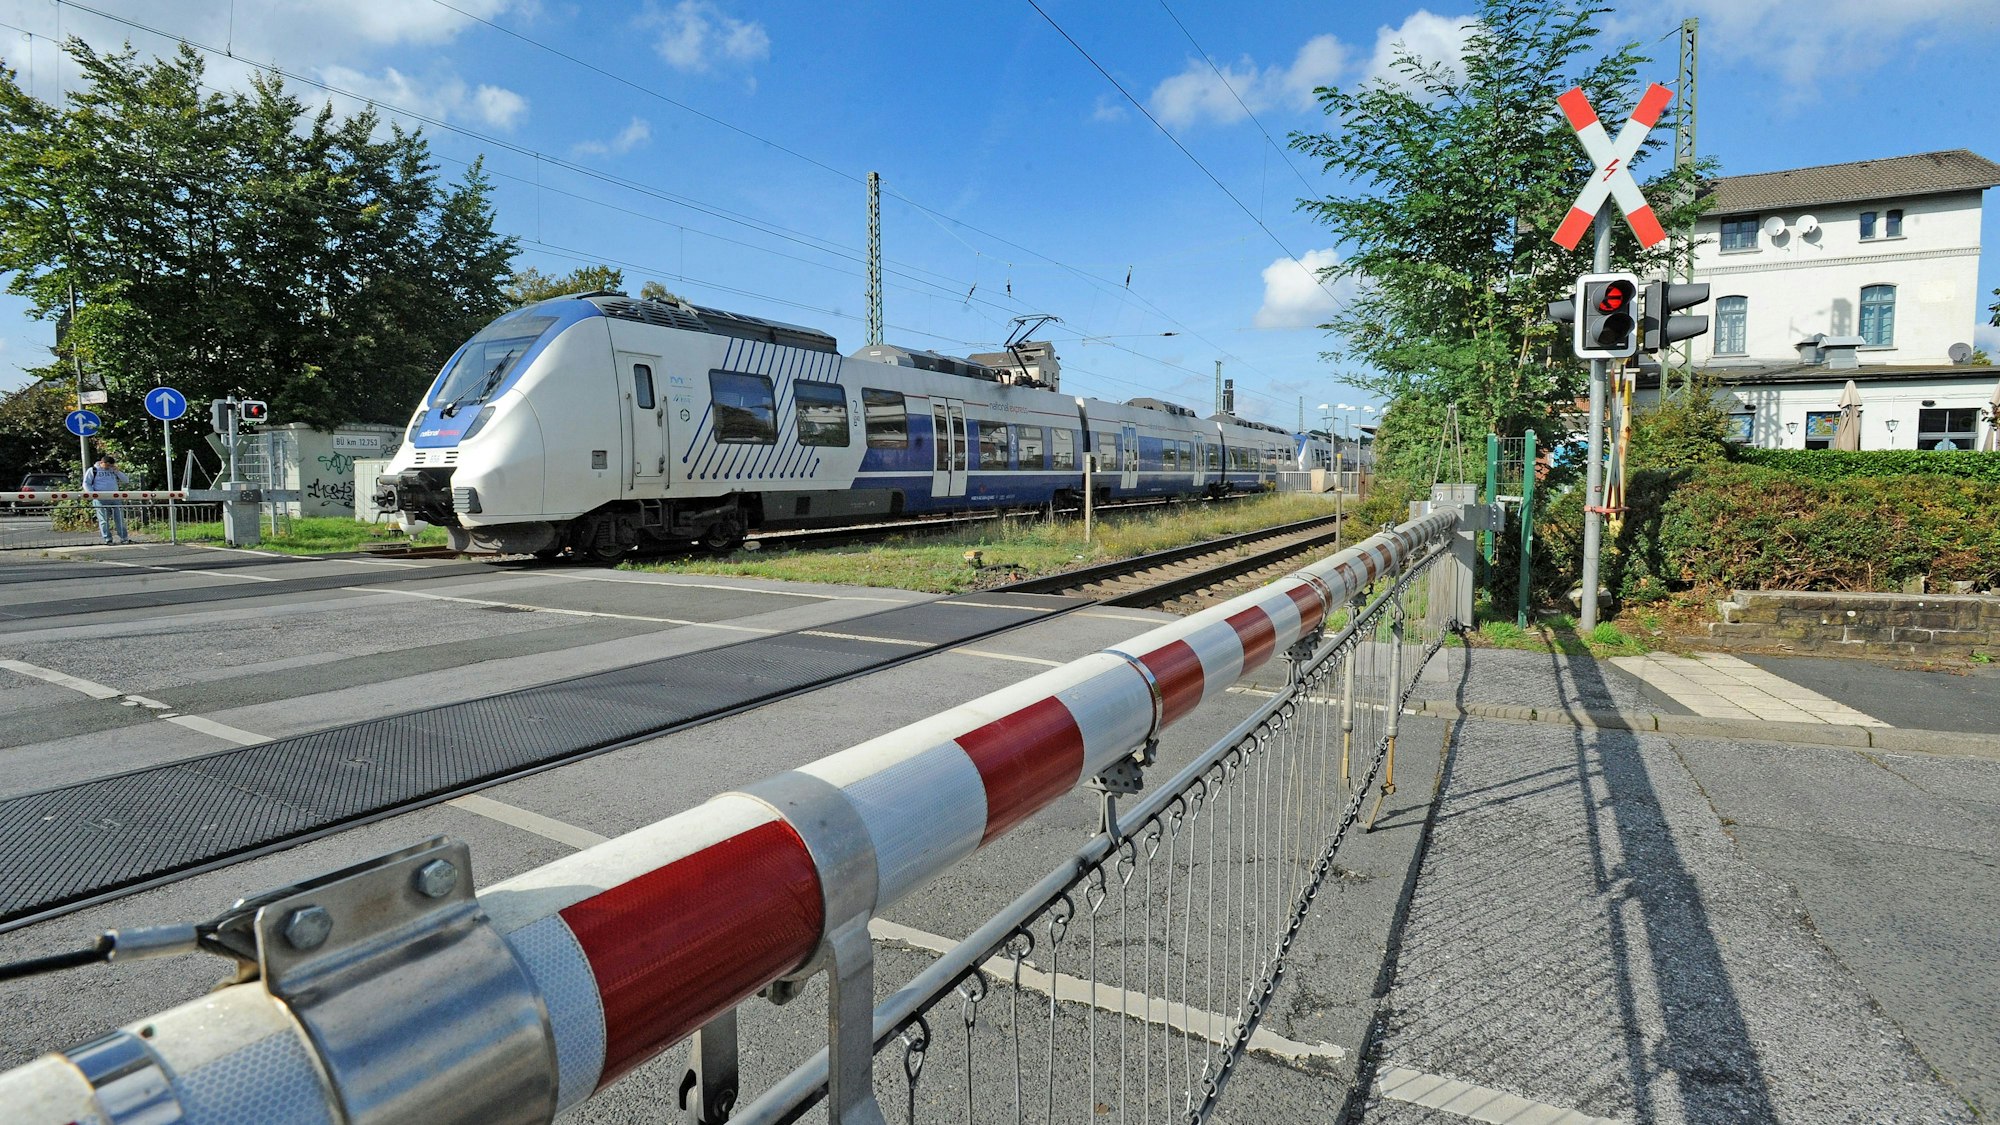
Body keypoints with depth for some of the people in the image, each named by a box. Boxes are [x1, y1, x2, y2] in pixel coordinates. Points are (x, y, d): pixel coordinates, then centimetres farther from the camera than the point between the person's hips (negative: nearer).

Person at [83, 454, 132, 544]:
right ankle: (107, 539, -1)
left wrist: (117, 471, 1)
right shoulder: (93, 470, 7)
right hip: (101, 499, -3)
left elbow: (126, 480, 13)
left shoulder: (113, 471, 18)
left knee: (120, 518, 0)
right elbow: (86, 484, 4)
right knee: (104, 520, -3)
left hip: (114, 498, 3)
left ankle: (124, 538, 2)